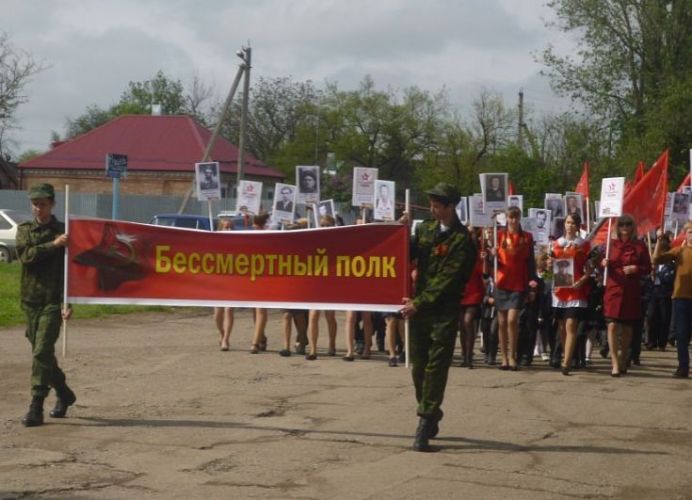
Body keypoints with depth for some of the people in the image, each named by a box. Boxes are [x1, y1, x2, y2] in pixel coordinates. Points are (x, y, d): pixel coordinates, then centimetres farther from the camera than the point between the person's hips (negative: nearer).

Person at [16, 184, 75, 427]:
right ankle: (64, 394, 32)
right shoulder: (24, 230, 9)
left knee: (42, 352, -13)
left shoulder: (63, 231, 0)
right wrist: (53, 245, -20)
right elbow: (25, 255, -10)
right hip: (30, 299, 4)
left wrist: (67, 302, -13)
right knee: (41, 353, 12)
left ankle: (36, 408, -13)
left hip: (53, 300, -4)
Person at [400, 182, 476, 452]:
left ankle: (425, 425, -7)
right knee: (419, 365, 11)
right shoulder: (425, 228, 9)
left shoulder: (462, 241, -10)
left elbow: (447, 280, -14)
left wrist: (420, 303, -17)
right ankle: (429, 416, 26)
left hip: (444, 311, -6)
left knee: (436, 367, -7)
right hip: (419, 306, 6)